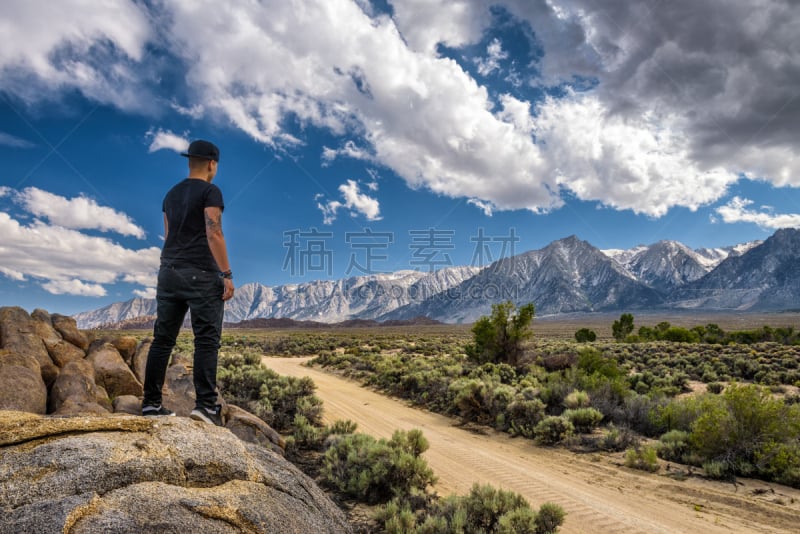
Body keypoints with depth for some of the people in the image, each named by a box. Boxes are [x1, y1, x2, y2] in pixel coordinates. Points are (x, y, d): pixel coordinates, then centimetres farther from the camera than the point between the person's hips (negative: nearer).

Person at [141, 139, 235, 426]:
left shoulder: (171, 194, 18)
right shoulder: (210, 191, -6)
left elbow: (168, 237, 20)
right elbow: (214, 234, -15)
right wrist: (227, 274, -16)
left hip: (169, 272, 8)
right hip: (201, 274, -8)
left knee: (163, 339, 9)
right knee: (207, 340, -6)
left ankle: (151, 402, 14)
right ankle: (206, 404, -10)